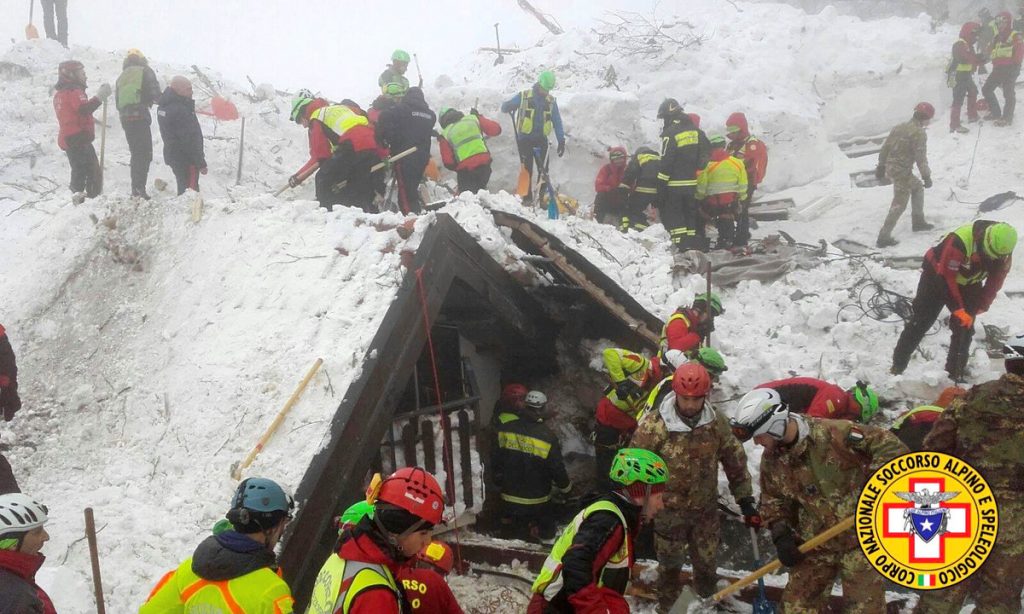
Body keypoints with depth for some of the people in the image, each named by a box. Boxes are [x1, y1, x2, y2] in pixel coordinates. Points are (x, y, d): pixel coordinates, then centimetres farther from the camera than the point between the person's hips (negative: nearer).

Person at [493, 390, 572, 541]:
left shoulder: (505, 427, -8)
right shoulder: (547, 437, -17)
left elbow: (496, 460, 1)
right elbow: (557, 468, -10)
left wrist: (499, 482, 17)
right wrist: (566, 487, 9)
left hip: (509, 496, 3)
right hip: (537, 500, -3)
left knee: (510, 533, 20)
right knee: (545, 532, 15)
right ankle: (534, 531, -6)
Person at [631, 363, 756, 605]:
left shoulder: (716, 422, -11)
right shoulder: (653, 425, -22)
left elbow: (735, 462, 1)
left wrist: (746, 501, 1)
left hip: (706, 509, 3)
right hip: (669, 511, -3)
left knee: (707, 563, 19)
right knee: (670, 564, 17)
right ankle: (668, 604, 42)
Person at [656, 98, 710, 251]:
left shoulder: (670, 134, -13)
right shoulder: (696, 131, 8)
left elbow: (666, 163, -15)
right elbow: (707, 153, 11)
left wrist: (661, 184, -12)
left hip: (675, 184, -6)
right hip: (695, 184, 6)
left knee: (672, 215, 0)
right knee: (692, 214, 14)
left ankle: (683, 245, -10)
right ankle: (697, 246, 14)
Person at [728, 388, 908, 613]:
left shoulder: (832, 433, -22)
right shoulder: (771, 460, -1)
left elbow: (888, 445, -19)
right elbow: (772, 500, 11)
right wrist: (781, 535, -5)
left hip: (860, 537, -5)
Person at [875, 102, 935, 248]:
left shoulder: (899, 127, 9)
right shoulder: (919, 133, -14)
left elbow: (885, 147, 14)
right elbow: (921, 157, -17)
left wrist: (881, 166, 22)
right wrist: (926, 176, -10)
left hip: (890, 168, 9)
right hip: (902, 172, -9)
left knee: (917, 186, 28)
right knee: (899, 204, -1)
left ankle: (918, 221, 35)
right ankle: (884, 237, -3)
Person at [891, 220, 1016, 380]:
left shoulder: (1004, 254, -20)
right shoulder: (959, 241, -39)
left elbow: (994, 283, -8)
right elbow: (946, 277, -32)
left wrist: (980, 307, -16)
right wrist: (958, 310, -28)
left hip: (968, 285, 5)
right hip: (937, 276, -5)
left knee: (965, 328, -2)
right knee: (919, 324, -3)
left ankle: (955, 375, 9)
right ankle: (897, 368, 5)